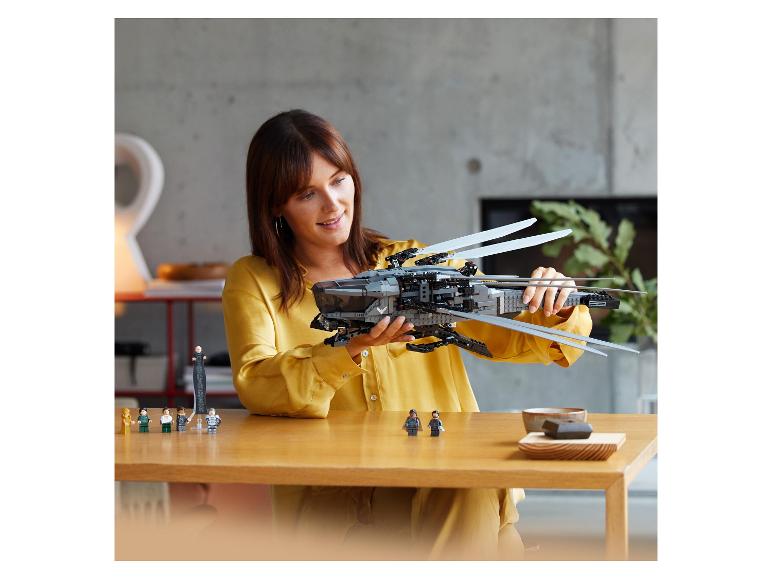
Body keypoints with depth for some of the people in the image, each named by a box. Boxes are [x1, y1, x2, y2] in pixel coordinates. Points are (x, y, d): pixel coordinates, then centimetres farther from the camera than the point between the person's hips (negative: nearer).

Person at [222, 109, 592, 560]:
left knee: (477, 495, -32)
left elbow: (512, 335, 9)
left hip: (453, 489, 2)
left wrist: (557, 314, -15)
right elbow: (255, 385, -9)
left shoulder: (415, 265, 14)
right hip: (329, 499, -2)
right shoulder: (253, 283, 9)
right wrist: (350, 350, -25)